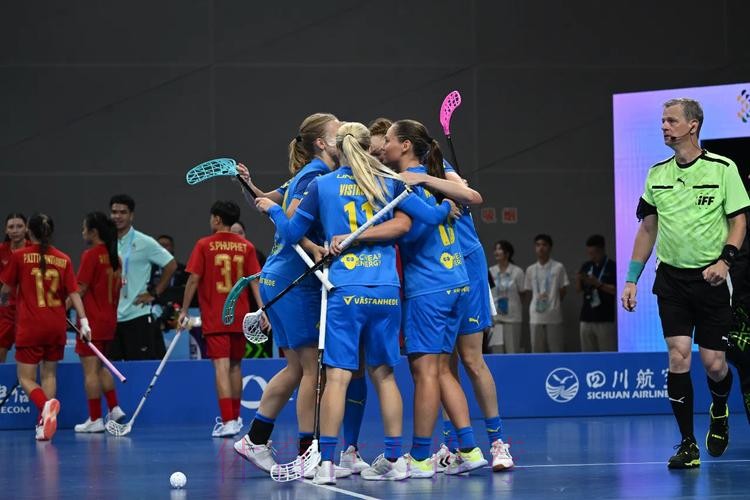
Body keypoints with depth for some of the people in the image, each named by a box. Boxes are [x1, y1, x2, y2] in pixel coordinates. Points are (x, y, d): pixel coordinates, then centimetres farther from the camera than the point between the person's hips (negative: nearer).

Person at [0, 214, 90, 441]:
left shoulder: (19, 256, -4)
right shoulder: (63, 259, 2)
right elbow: (74, 293, -3)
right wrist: (83, 321, -1)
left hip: (30, 327, -3)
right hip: (57, 326, 3)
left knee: (26, 378, 2)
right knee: (49, 374, 16)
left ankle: (46, 405, -26)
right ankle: (44, 422, 10)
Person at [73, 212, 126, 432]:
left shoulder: (91, 255, -12)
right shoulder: (114, 256, 9)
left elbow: (80, 290, -15)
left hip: (92, 321, -8)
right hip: (109, 320, 8)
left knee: (90, 370, -3)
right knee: (100, 367, 20)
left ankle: (95, 419, -2)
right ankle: (114, 408, 14)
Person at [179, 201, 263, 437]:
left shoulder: (204, 245, -4)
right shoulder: (246, 247, 3)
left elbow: (193, 280, -5)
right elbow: (254, 280, -1)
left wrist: (184, 311, 2)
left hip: (214, 318, -3)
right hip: (240, 317, 3)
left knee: (221, 366, -9)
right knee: (235, 365, 17)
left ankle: (227, 421, -20)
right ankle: (235, 417, 28)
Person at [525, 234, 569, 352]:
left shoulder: (558, 267, -1)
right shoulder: (530, 269, 9)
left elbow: (562, 291, 2)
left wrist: (553, 303, 4)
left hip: (554, 316, -3)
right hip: (536, 317, 3)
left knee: (556, 349, 0)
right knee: (537, 351, 6)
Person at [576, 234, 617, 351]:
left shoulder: (612, 267, -4)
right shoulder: (586, 266, 12)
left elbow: (616, 290, -12)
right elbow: (578, 290, 14)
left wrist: (598, 284, -19)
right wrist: (578, 281, -7)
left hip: (605, 319, -6)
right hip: (586, 318, 6)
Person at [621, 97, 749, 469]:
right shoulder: (657, 174, 8)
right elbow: (647, 229, 15)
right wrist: (631, 279, 9)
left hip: (711, 280, -2)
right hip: (671, 278, 3)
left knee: (714, 364, -2)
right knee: (678, 356, -9)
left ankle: (719, 411, 33)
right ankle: (687, 445, -4)